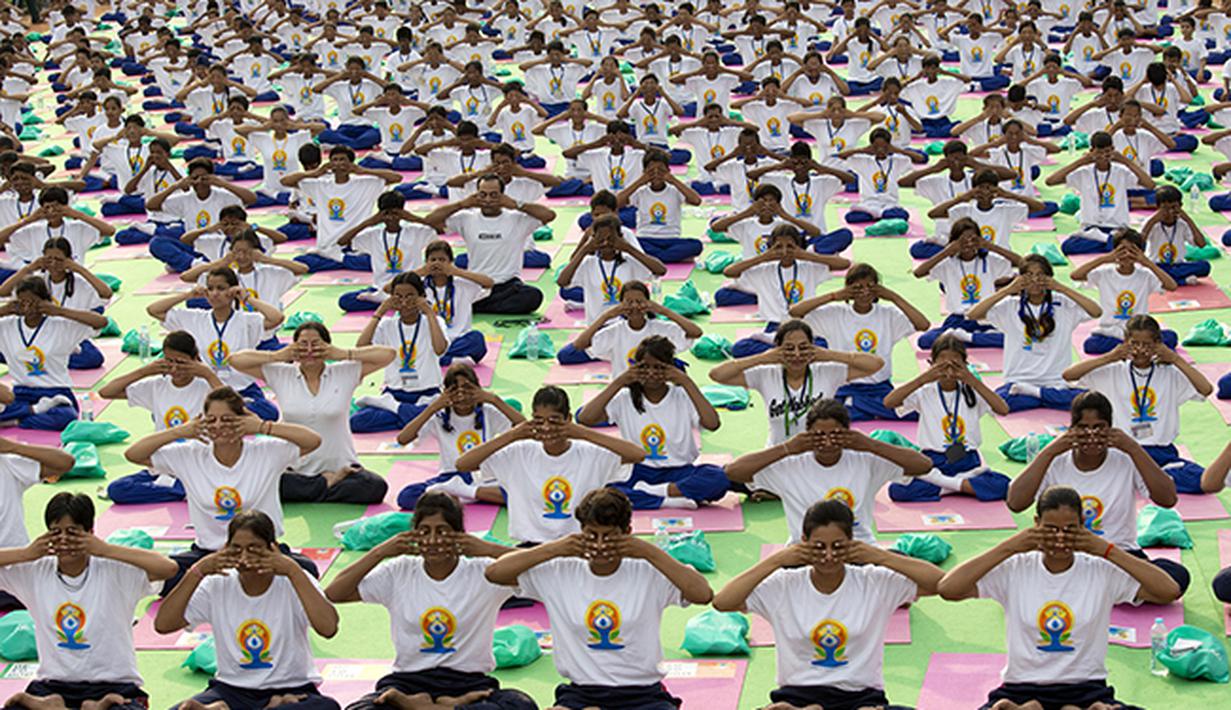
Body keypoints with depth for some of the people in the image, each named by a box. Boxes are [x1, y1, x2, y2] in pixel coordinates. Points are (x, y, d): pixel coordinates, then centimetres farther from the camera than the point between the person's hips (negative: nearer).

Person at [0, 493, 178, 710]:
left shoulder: (115, 573, -5)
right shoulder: (35, 574, 5)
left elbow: (168, 568, -20)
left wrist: (106, 550, -16)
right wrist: (26, 553, -7)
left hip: (113, 685, -1)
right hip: (52, 685, 1)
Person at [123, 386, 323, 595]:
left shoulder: (266, 453, -3)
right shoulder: (191, 457, 2)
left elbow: (313, 441, -13)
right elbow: (133, 454, 0)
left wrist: (262, 427, -15)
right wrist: (180, 432, -9)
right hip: (208, 552, 1)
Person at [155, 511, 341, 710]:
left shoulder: (292, 582, -8)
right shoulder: (217, 586, 0)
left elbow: (328, 628, -26)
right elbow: (162, 625, -9)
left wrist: (293, 571, -27)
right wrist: (197, 572, -16)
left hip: (291, 691, -2)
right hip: (232, 689, 2)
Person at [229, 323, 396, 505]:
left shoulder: (345, 373, 1)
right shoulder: (281, 376, 4)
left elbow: (388, 354, -5)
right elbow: (235, 360, 2)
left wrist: (343, 354, -9)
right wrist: (277, 356, -5)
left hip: (339, 466, -1)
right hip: (293, 469, 1)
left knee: (376, 487, -29)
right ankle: (327, 484, -11)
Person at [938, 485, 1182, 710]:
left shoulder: (1101, 573, 2)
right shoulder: (1016, 570, 2)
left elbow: (1169, 592, -9)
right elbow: (947, 588, -10)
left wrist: (1108, 550, -9)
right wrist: (1009, 548, -10)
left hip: (1086, 689, 0)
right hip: (1021, 689, 0)